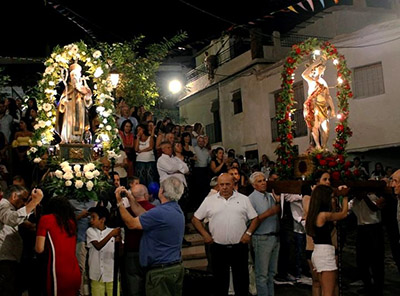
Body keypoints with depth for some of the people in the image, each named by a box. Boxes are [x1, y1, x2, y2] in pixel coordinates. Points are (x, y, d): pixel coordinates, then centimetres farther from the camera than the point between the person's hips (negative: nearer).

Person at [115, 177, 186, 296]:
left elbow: (131, 224, -13)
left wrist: (119, 202, -4)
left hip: (161, 272, -9)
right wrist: (129, 198, 16)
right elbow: (144, 215, 13)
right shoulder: (177, 209, 9)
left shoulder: (160, 212, -23)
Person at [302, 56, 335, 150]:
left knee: (326, 129, -6)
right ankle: (318, 146, -11)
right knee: (315, 126, -15)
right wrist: (316, 62, -12)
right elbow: (304, 74, -17)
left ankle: (323, 147, 1)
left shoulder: (323, 82, 22)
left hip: (323, 107, 5)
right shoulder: (311, 80, 7)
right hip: (313, 106, -5)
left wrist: (332, 108, 10)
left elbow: (328, 96, 19)